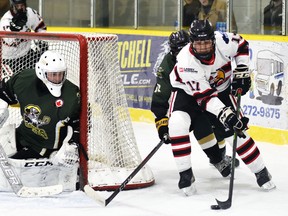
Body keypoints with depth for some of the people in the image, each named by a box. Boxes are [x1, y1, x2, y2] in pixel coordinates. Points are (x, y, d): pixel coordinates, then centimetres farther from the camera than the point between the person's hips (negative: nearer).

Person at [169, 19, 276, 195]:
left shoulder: (223, 41, -28)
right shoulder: (186, 63, -35)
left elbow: (242, 45, -3)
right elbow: (204, 96, -35)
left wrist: (242, 72, -10)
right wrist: (226, 114, -43)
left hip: (220, 88, 2)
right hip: (188, 90, -2)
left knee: (235, 130, -4)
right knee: (178, 123, -26)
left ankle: (261, 172, 11)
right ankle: (186, 174, -14)